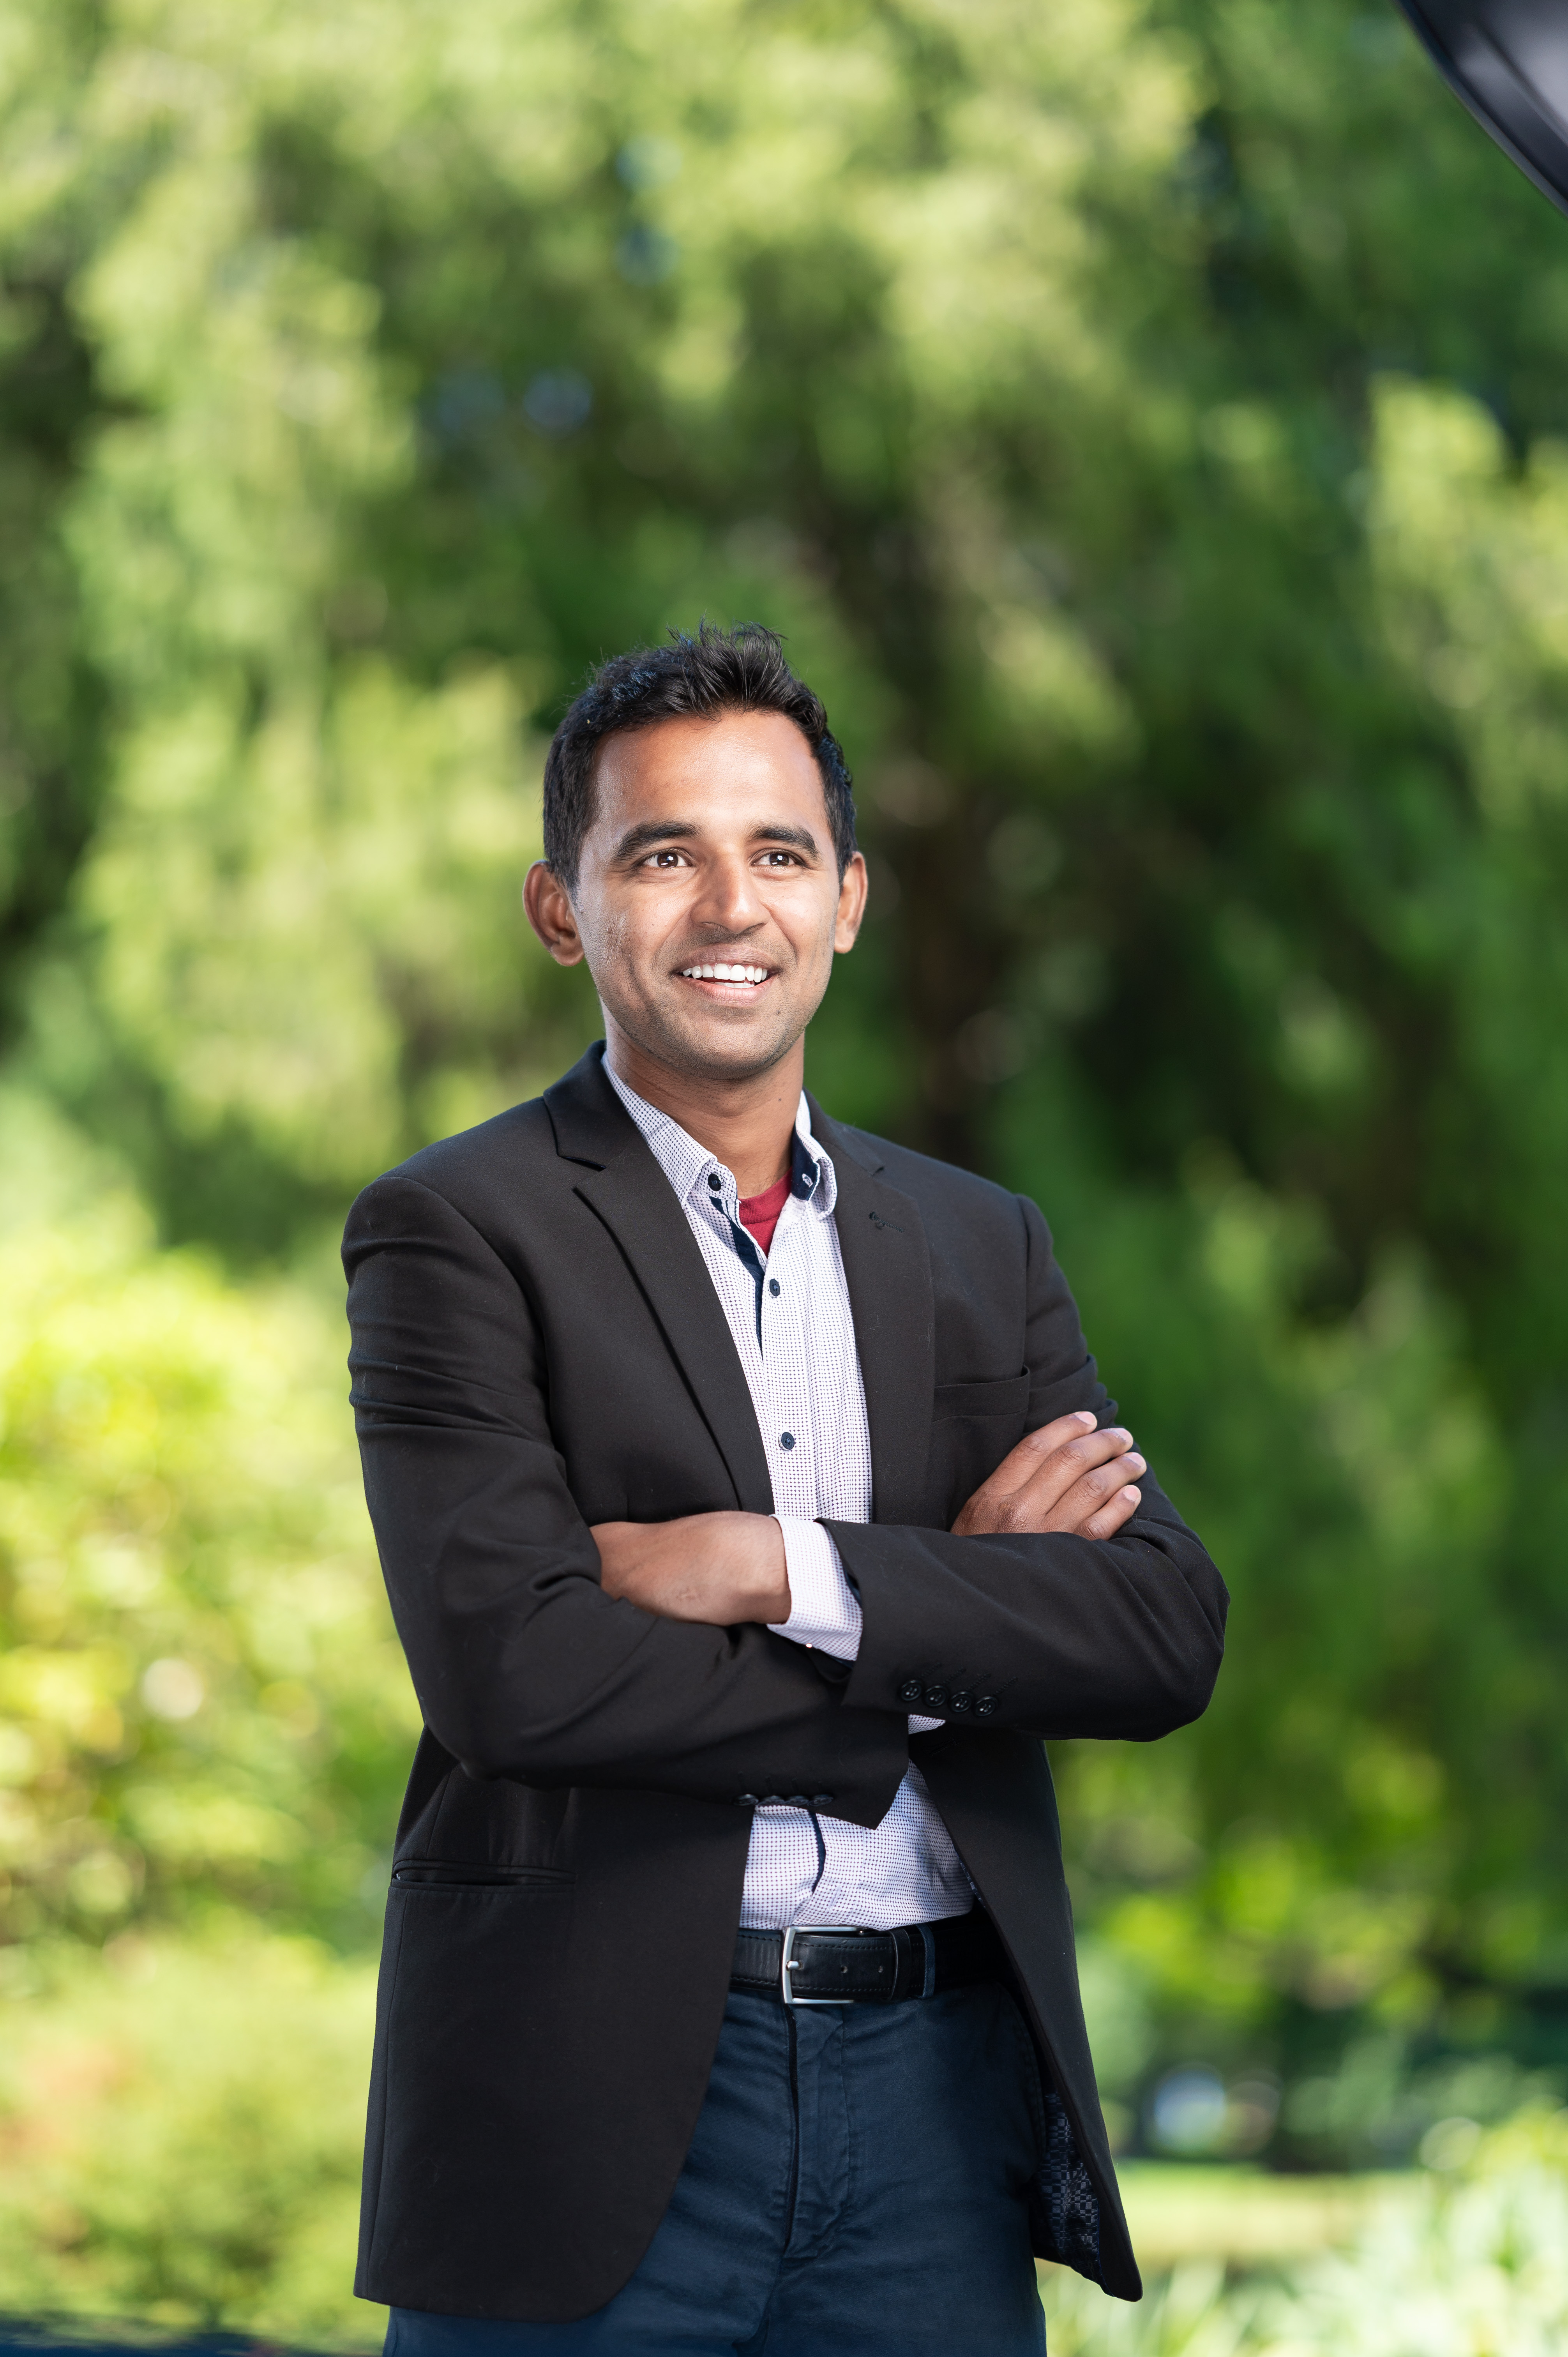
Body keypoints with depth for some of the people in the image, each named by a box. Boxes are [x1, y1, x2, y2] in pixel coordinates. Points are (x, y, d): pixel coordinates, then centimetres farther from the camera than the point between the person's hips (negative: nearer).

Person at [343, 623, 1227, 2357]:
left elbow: (1168, 1635, 0)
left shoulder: (983, 1248, 12)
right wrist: (949, 1606, -8)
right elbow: (512, 1671, -15)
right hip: (600, 2107, -4)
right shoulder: (454, 1233, -2)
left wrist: (792, 1570, -12)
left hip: (941, 2083, 4)